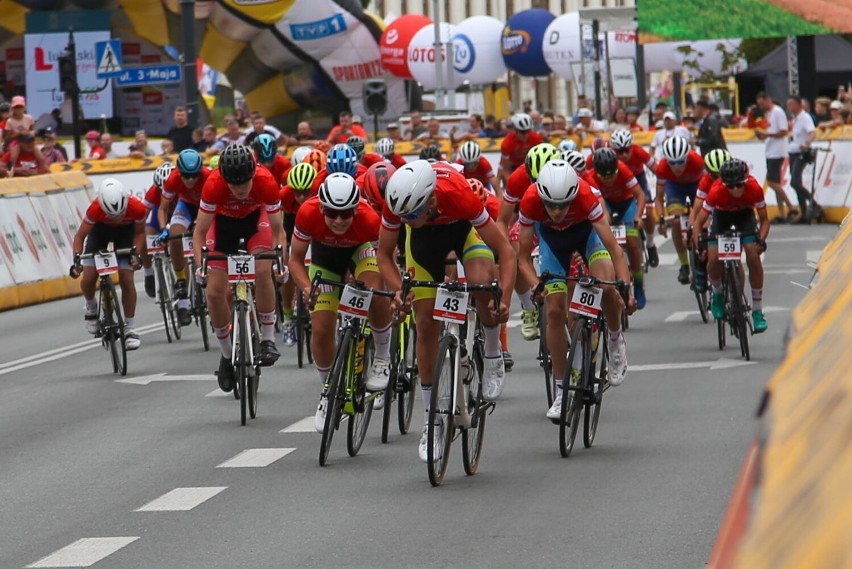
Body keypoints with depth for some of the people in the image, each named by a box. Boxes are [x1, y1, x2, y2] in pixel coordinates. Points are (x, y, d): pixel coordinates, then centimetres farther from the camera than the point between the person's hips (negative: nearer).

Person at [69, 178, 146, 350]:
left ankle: (129, 329, 2)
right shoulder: (96, 209, -38)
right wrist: (77, 259, -37)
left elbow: (139, 233, -14)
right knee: (88, 279, -12)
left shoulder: (137, 208, -36)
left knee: (127, 279, -12)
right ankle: (91, 308, 22)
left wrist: (136, 254, -28)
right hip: (100, 228, 0)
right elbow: (80, 236, -24)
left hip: (126, 231, 0)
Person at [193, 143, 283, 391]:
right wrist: (200, 265, -39)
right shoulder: (213, 185, -36)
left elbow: (277, 228, -23)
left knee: (263, 271, -28)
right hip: (223, 220, 1)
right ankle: (227, 354, 13)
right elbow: (200, 232, -26)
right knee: (215, 292, -7)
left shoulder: (266, 182, -35)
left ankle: (268, 339, -13)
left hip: (255, 218, -1)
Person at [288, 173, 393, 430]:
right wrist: (307, 288, -38)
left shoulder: (370, 220, -39)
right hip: (325, 254, 2)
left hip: (361, 248, -2)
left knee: (376, 292, -34)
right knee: (321, 329, -7)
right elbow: (296, 259, -22)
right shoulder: (308, 214, -36)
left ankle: (383, 358, -9)